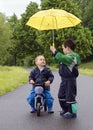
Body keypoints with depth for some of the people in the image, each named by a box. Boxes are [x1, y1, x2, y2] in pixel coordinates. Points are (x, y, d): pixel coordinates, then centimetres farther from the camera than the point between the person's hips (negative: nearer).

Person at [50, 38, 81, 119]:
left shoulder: (72, 56, -18)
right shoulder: (67, 56, 14)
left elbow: (62, 58, -34)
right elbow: (58, 61, 22)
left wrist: (55, 51, -25)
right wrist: (54, 52, 10)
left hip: (70, 80, -10)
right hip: (64, 80, 10)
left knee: (70, 97, -1)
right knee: (61, 96, 17)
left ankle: (72, 113, 12)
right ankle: (65, 110, 31)